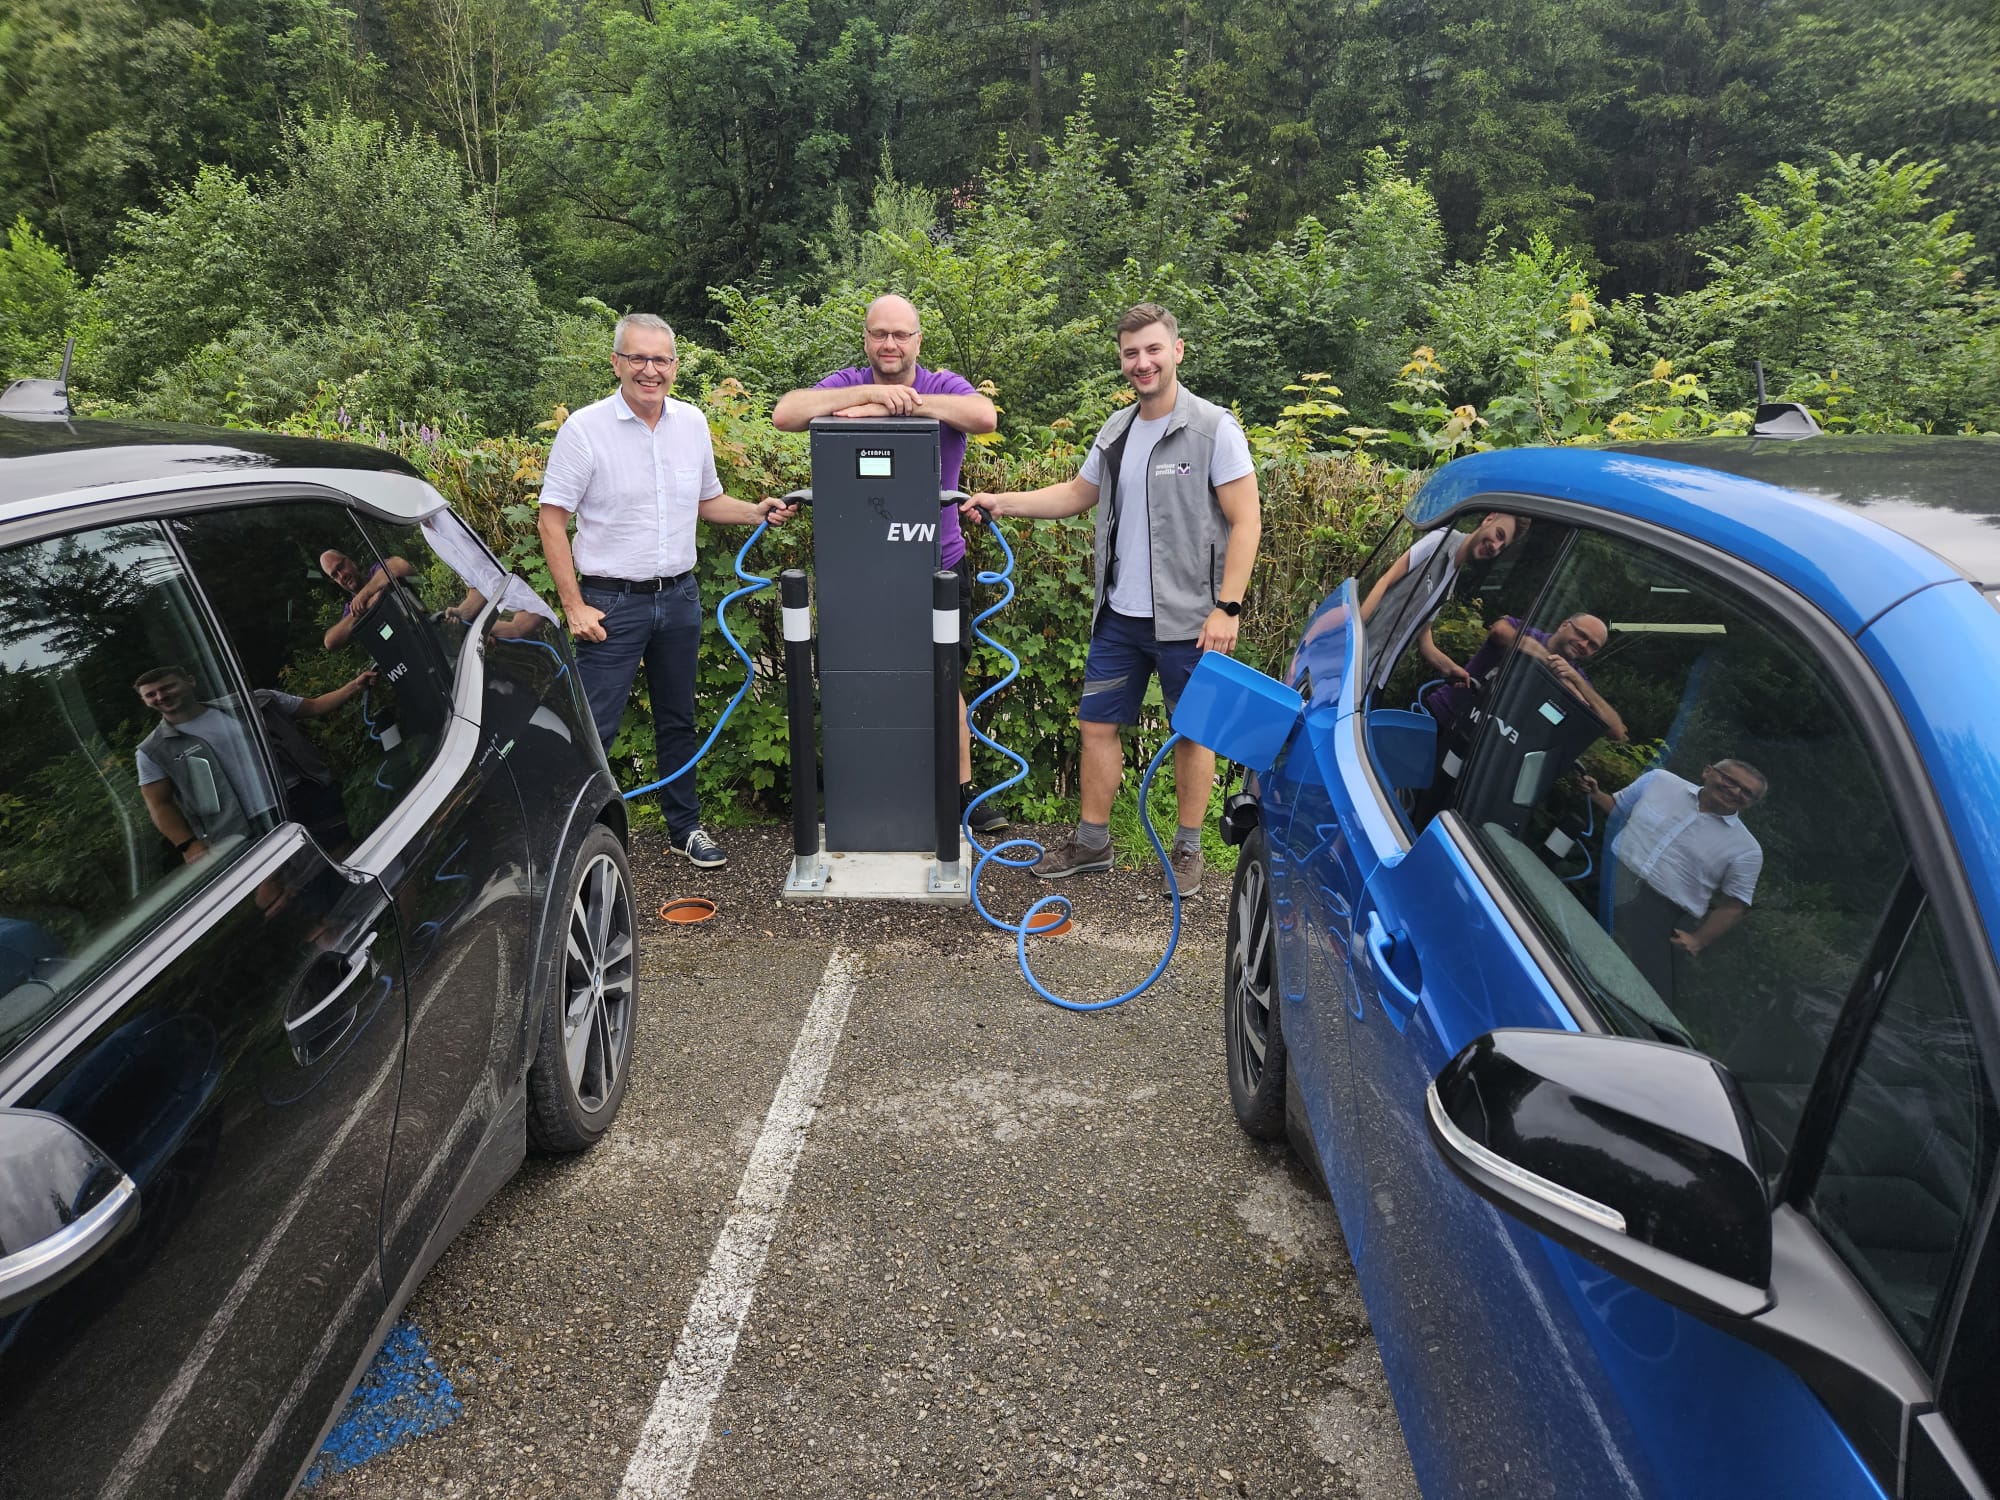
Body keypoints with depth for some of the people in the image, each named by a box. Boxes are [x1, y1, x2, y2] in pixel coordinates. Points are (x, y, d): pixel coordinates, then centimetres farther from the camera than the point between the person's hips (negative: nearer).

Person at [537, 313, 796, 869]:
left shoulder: (692, 422, 5)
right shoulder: (585, 428, -10)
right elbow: (551, 521, -9)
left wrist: (758, 512, -1)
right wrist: (574, 607, -14)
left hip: (679, 595, 5)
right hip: (612, 602, -5)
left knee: (678, 721, 16)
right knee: (594, 727, -4)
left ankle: (685, 827, 30)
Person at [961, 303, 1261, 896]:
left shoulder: (1213, 429, -9)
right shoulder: (1115, 430, 9)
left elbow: (1245, 521, -11)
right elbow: (1076, 494, 22)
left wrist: (1227, 608, -17)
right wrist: (1001, 502, 11)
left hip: (1187, 619, -6)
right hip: (1119, 615, 6)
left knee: (1192, 732, 7)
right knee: (1097, 724, 10)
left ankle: (1187, 848, 23)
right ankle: (1092, 841, 25)